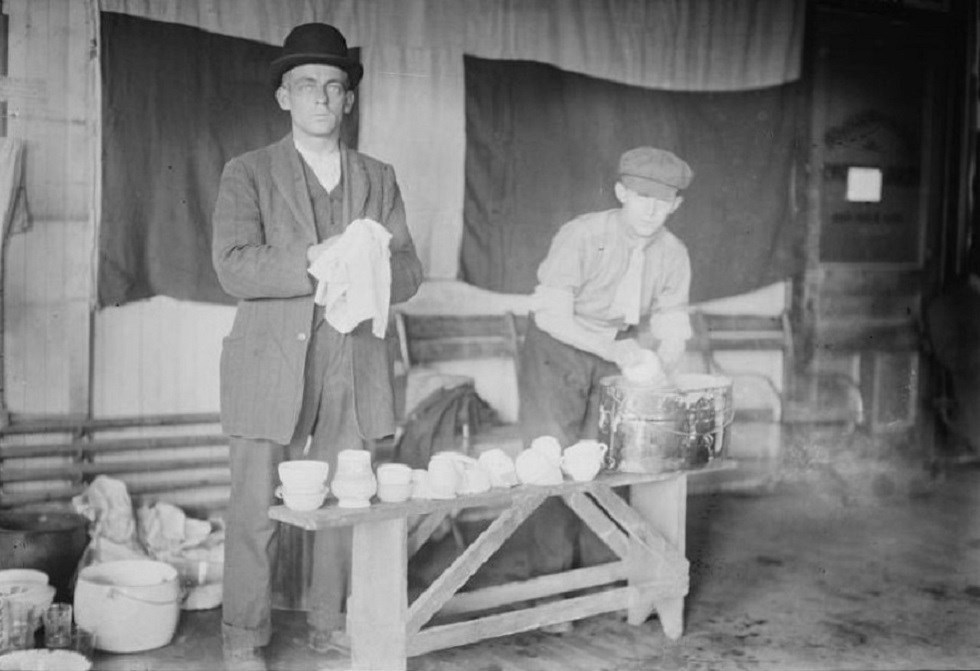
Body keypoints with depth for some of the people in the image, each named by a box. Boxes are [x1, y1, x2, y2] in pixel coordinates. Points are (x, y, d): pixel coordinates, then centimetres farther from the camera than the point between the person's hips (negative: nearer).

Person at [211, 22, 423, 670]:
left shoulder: (378, 178, 15)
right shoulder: (248, 173, 5)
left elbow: (409, 271, 7)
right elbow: (234, 265, -9)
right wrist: (313, 261, -22)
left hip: (352, 367, 3)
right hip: (272, 367, -2)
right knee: (257, 509, -1)